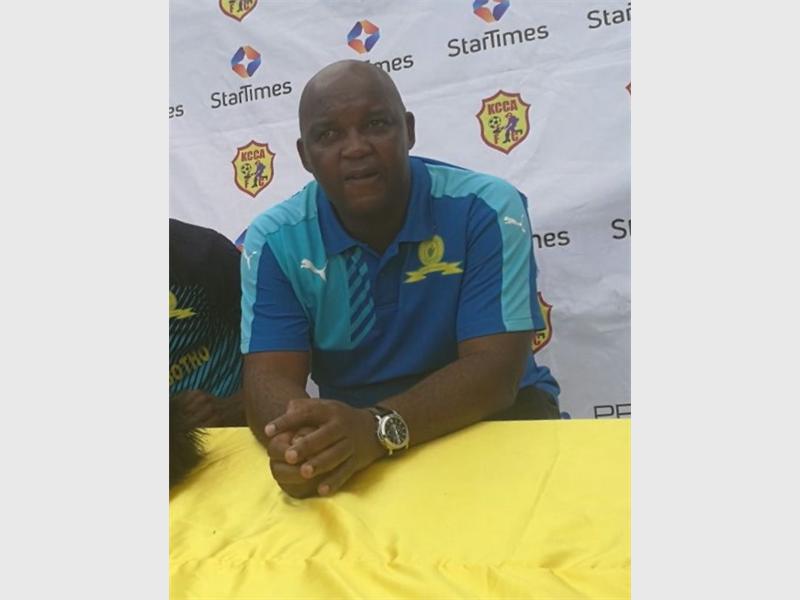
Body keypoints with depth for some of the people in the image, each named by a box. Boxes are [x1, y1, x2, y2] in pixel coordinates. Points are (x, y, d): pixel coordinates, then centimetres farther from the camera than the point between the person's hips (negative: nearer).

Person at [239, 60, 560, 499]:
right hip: (349, 429, 1)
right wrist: (296, 436, -39)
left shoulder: (486, 209, -16)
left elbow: (495, 368, -22)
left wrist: (379, 429, -39)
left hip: (487, 415, 0)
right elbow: (270, 376, -15)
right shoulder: (273, 240, -8)